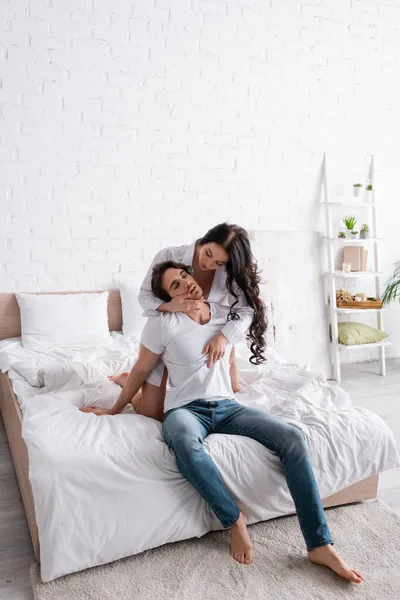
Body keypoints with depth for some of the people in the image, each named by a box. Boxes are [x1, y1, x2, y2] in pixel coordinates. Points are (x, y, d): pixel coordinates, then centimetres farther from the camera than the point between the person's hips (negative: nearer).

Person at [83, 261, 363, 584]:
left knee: (292, 437, -20)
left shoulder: (225, 313, 3)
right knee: (184, 441, -43)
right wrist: (113, 411, 9)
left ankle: (320, 545, -16)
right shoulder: (162, 323, -10)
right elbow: (141, 370, 2)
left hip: (227, 406, 4)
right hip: (185, 409, -4)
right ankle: (235, 519, -21)